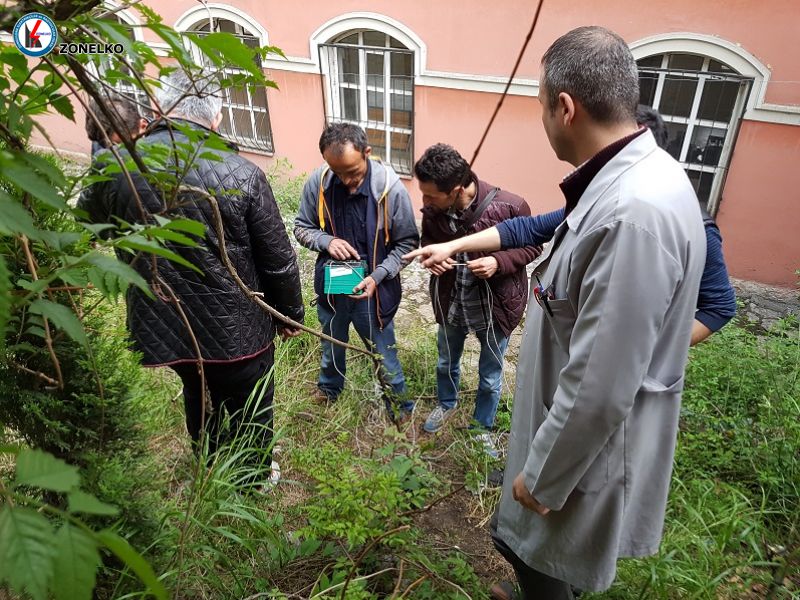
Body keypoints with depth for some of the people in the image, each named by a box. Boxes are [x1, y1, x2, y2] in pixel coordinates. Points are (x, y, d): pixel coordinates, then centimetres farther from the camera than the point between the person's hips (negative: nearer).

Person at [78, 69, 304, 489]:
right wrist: (290, 312, 4)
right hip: (236, 329, -3)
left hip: (161, 326, 4)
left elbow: (89, 219, 10)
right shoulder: (241, 173, -20)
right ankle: (253, 481, 45)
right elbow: (279, 259, -14)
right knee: (248, 411, 21)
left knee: (198, 399, 30)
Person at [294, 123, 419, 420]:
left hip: (372, 288, -3)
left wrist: (378, 276, -23)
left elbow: (407, 243, -11)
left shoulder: (390, 188, -21)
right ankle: (329, 387, 56)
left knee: (383, 353, 13)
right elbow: (302, 228, 0)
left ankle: (401, 404, 38)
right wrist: (326, 241, -20)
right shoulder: (318, 182, -15)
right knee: (331, 344, 27)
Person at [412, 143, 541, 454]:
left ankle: (482, 428, 45)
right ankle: (446, 404, 59)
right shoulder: (433, 209, -17)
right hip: (450, 303, 3)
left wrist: (499, 262, -29)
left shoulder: (509, 206, -28)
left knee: (490, 376, 18)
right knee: (446, 362, 27)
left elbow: (532, 247, -11)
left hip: (495, 306, -3)